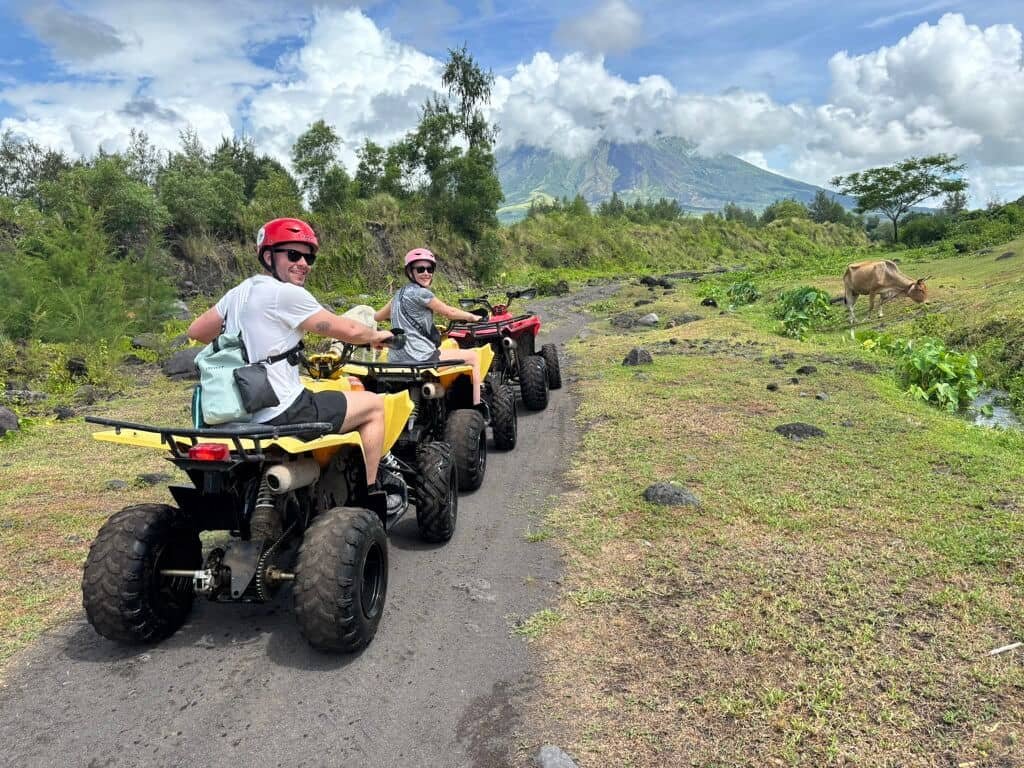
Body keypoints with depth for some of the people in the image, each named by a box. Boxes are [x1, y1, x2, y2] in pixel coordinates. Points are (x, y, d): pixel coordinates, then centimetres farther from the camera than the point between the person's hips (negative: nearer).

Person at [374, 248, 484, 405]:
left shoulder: (399, 293, 15)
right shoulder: (421, 293, -10)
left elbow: (377, 316, 24)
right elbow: (449, 312, -3)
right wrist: (472, 317, 12)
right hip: (418, 358, -10)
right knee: (473, 356, -1)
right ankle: (477, 407, -2)